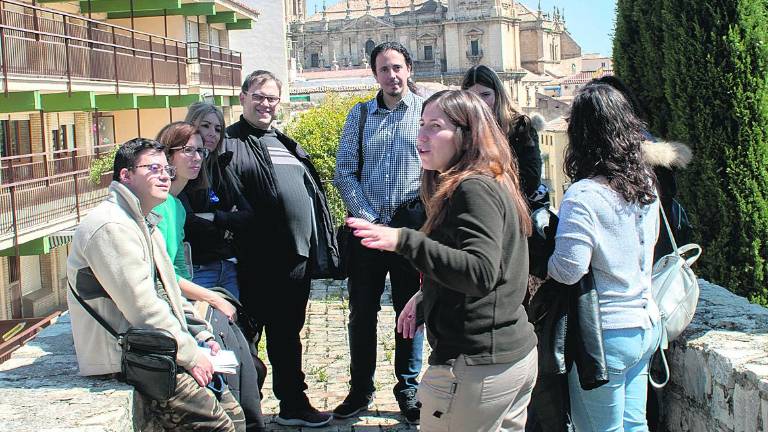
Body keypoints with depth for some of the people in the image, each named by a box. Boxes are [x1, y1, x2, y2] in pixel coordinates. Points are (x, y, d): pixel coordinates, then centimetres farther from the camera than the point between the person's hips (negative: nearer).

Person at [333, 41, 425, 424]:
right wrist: (367, 217, -7)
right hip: (366, 229, 2)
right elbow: (344, 173, 3)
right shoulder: (359, 115, 7)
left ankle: (408, 389, 20)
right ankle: (360, 390, 21)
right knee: (361, 313, 8)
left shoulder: (426, 111, 0)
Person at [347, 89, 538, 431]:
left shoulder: (473, 189, -18)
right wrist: (425, 296, 24)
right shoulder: (496, 184, 13)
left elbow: (480, 274, -29)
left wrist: (404, 240, -35)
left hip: (476, 367, -10)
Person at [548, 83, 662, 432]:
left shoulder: (584, 196, -21)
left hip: (606, 334, -7)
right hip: (646, 325, 7)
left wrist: (543, 259, -5)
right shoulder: (646, 184, 2)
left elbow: (568, 270, -25)